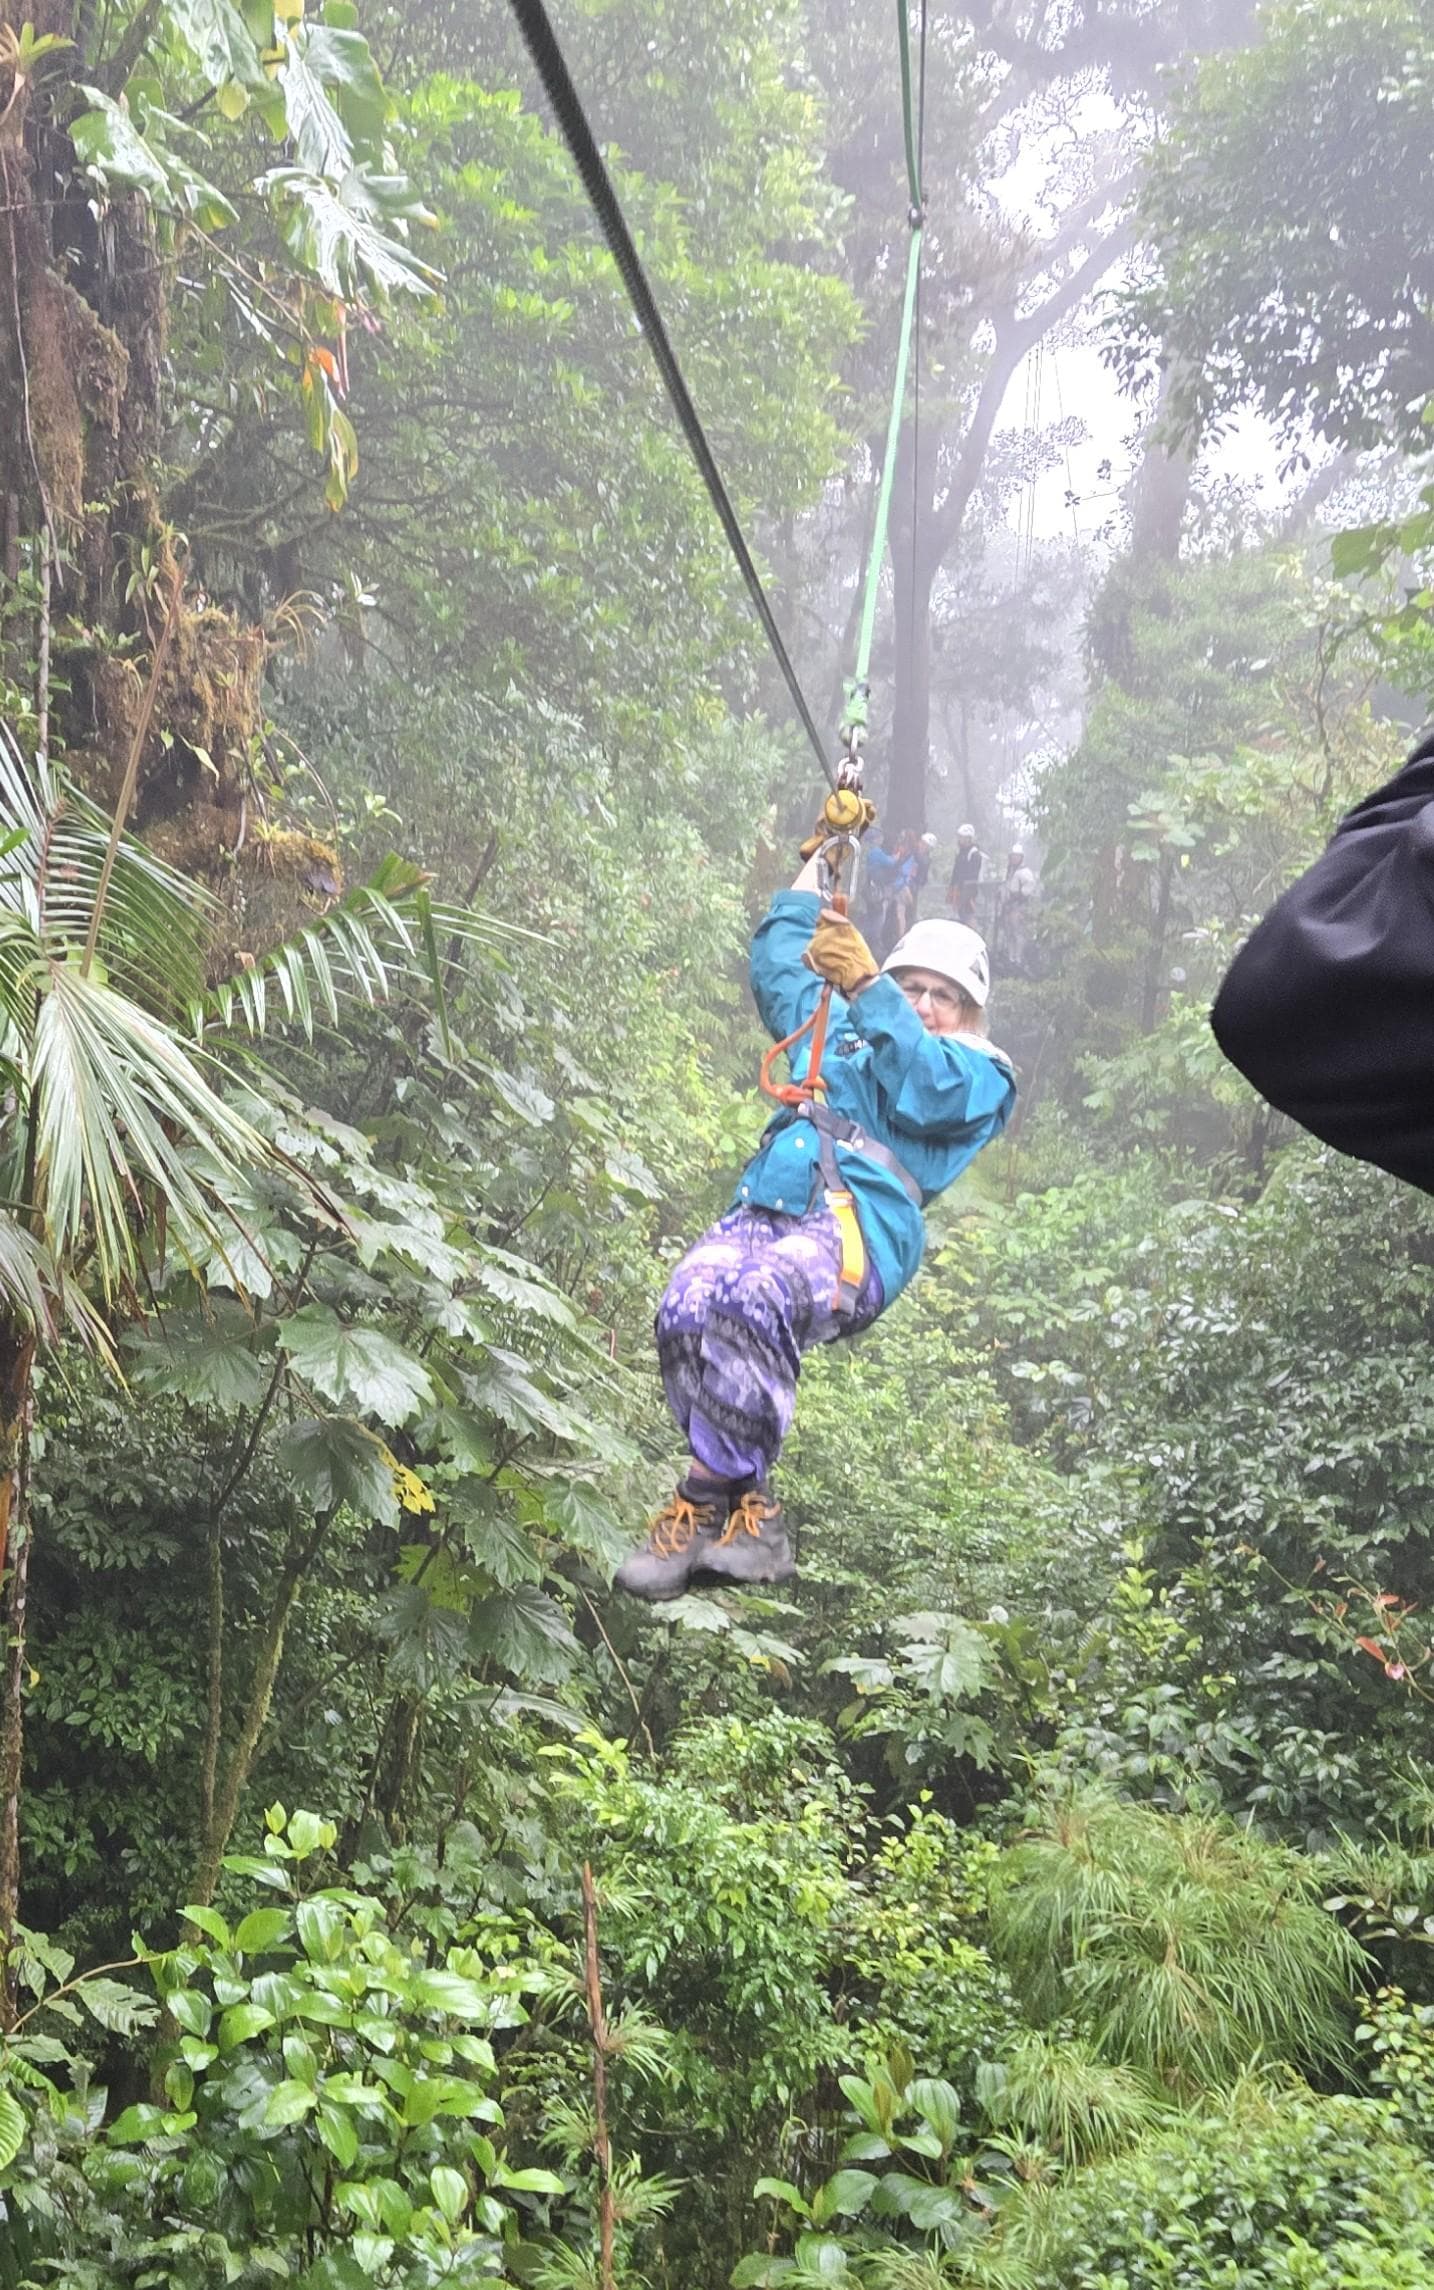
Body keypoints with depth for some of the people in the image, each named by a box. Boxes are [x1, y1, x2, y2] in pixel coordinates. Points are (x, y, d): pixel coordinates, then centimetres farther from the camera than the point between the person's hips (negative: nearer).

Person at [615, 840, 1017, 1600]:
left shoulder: (981, 1072, 22)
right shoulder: (837, 1033, 38)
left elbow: (924, 1090, 0)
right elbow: (777, 963, 44)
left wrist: (867, 986, -8)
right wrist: (818, 856, 45)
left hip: (861, 1228, -5)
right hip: (763, 1208, 5)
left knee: (747, 1301, -38)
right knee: (686, 1307, -31)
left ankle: (703, 1500, -24)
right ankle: (749, 1509, -22)